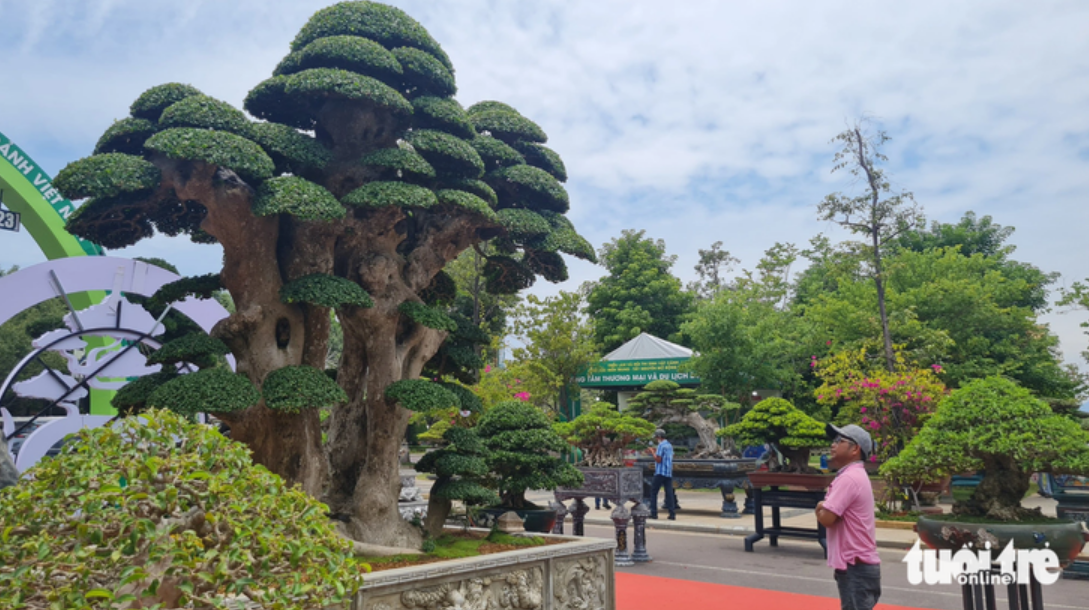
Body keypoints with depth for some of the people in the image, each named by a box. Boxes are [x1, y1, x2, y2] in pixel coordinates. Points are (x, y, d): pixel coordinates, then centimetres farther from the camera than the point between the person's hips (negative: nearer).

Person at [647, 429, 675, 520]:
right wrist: (656, 451, 21)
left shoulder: (661, 445, -12)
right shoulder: (669, 445, 15)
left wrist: (652, 452, -3)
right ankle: (672, 514, 1)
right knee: (669, 493, 5)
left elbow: (658, 460, -16)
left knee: (653, 492, 2)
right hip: (669, 473, 7)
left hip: (660, 472, -7)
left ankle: (653, 513, 0)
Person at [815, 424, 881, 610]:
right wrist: (824, 507, -2)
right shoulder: (854, 476, 16)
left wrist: (820, 509, -2)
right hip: (858, 566, 11)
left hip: (856, 568, -11)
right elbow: (836, 513, 18)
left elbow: (826, 518, -23)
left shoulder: (849, 478, -17)